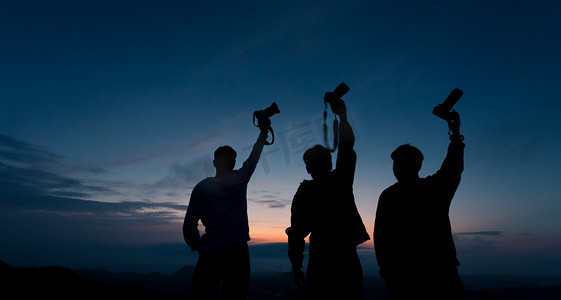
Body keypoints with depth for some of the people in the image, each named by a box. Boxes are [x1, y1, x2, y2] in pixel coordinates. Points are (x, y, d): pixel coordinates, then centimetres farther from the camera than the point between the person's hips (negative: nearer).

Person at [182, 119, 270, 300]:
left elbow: (189, 226, 1)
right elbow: (254, 156, 17)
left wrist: (197, 246, 18)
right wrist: (264, 132, 32)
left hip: (210, 256, 0)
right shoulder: (240, 180, 0)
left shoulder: (202, 188, 0)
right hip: (237, 253, 0)